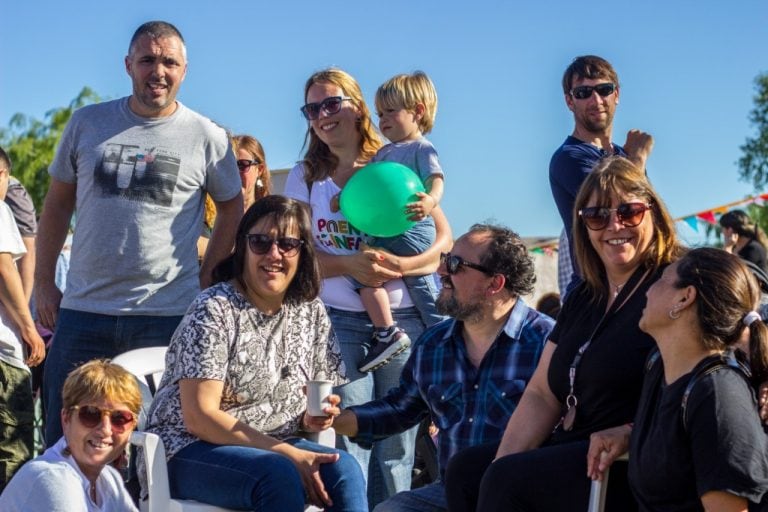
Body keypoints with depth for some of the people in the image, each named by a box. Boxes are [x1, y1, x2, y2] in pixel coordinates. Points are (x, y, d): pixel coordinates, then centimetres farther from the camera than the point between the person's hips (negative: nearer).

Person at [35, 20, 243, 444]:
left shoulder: (207, 137, 1)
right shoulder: (87, 123, 7)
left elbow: (232, 208, 12)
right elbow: (58, 202, 14)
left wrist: (206, 280, 3)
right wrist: (43, 281, 9)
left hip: (169, 314, -2)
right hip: (83, 311, 2)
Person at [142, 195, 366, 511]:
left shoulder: (311, 312, 6)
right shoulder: (214, 310, -12)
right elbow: (199, 418, -19)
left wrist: (314, 418, -12)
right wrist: (287, 455, -24)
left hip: (274, 447, 6)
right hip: (188, 452, -5)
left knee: (344, 470, -24)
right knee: (280, 476, -34)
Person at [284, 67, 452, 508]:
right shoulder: (306, 177, 9)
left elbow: (445, 241, 2)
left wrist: (401, 266, -18)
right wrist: (349, 264, -18)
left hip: (402, 318, 0)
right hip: (338, 321, 0)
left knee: (397, 446, 2)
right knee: (348, 442, -8)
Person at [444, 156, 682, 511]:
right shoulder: (583, 299, 17)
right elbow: (541, 395, 13)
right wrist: (501, 466, -2)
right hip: (570, 450, 8)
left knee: (511, 481, -24)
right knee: (466, 469, -2)